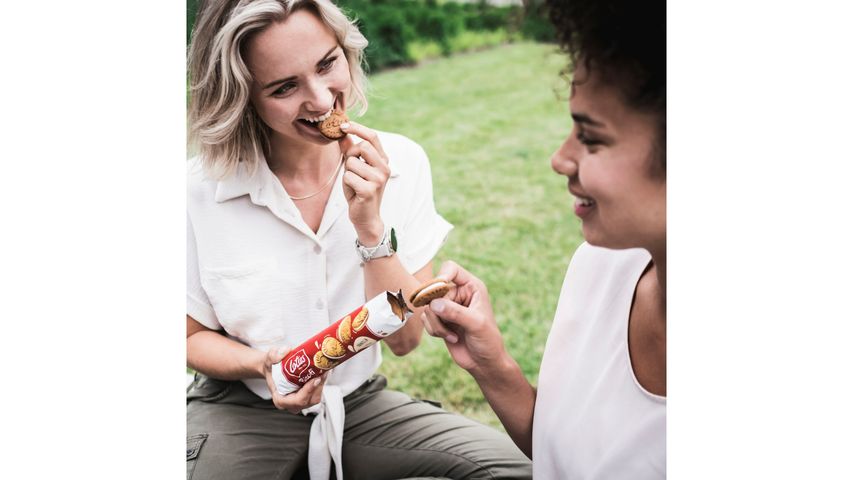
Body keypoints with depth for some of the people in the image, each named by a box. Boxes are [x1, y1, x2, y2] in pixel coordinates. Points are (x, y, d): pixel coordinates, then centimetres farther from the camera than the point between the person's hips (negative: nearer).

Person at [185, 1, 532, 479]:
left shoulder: (400, 164, -9)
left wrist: (370, 225, -24)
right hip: (243, 413, -3)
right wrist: (263, 365, -21)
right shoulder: (201, 192, -15)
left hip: (360, 403, 3)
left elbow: (405, 338, -10)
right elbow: (195, 336, 0)